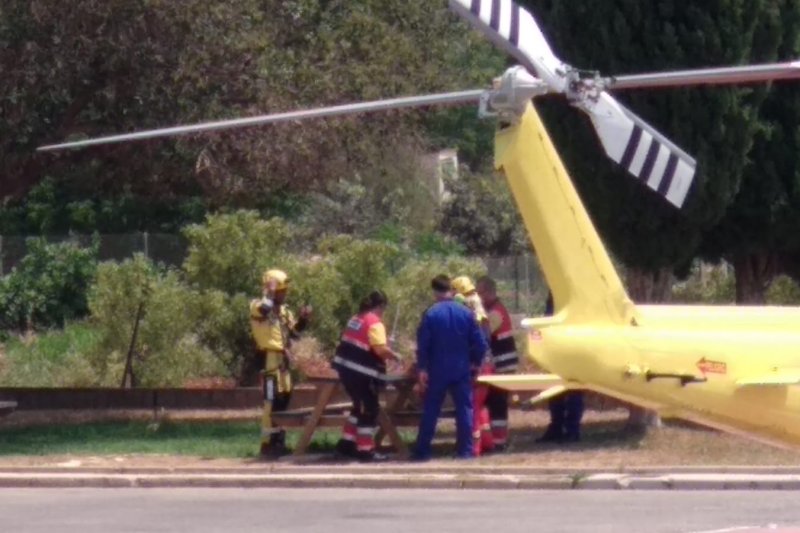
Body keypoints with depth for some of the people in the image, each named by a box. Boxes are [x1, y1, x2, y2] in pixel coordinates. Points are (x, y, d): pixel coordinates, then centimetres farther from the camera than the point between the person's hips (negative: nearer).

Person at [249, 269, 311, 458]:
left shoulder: (283, 310, 17)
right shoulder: (259, 306, -9)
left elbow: (293, 332, 21)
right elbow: (263, 309, -35)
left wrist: (303, 319, 5)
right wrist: (269, 292, -23)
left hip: (282, 359, 9)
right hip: (268, 358, -9)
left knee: (283, 400, 12)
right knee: (272, 401, -11)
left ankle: (278, 441, 20)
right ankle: (267, 443, -8)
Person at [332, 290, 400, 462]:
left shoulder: (356, 319, 14)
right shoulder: (375, 323, -15)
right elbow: (381, 350, -24)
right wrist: (394, 356, -5)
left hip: (346, 368, 9)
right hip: (361, 373, -9)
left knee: (360, 407, 22)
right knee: (369, 410, 0)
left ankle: (347, 443, 25)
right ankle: (365, 450, 1)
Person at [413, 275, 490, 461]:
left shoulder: (431, 314, -8)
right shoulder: (465, 313, -2)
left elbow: (422, 344, -9)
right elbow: (480, 343, -1)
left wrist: (422, 368, -3)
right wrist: (476, 362, 13)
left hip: (437, 371, -1)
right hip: (461, 370, 1)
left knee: (430, 411, 6)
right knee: (464, 409, 7)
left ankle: (422, 451, 6)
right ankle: (465, 450, 3)